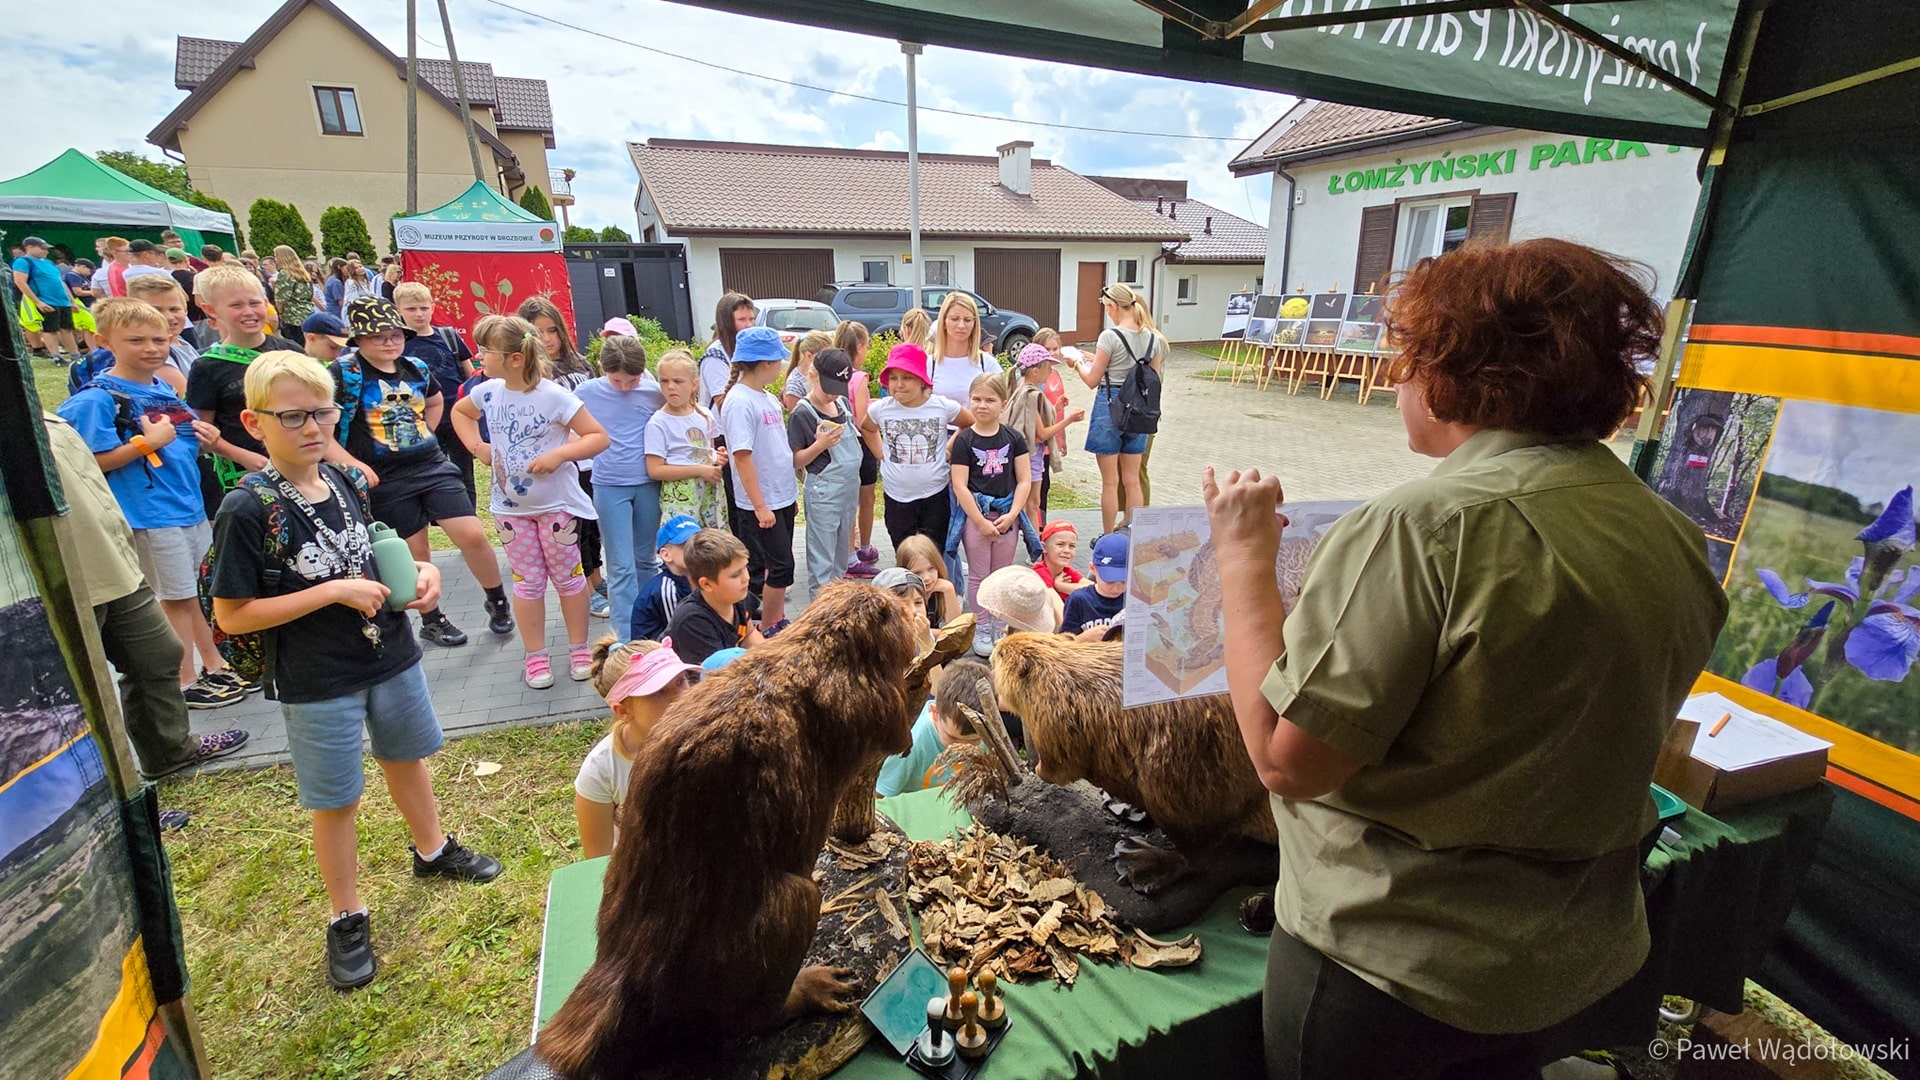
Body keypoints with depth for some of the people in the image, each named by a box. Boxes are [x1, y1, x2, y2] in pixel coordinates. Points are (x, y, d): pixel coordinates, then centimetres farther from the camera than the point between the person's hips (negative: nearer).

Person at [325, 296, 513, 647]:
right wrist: (354, 465, -17)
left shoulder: (415, 368, 6)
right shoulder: (343, 372, -8)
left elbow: (436, 402, 27)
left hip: (433, 466, 3)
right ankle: (431, 620, 25)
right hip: (386, 481, -3)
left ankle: (498, 601, 15)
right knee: (415, 552, 6)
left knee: (473, 536, -6)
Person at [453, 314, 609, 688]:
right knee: (528, 581, 11)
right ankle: (536, 656, 21)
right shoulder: (488, 392, -2)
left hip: (556, 502, -4)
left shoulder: (553, 396, -18)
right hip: (511, 506, 4)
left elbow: (599, 437, -17)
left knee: (568, 576, 8)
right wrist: (476, 447, 5)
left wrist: (559, 454, -29)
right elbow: (459, 411, 21)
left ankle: (579, 649, 22)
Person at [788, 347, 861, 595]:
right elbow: (795, 461, -12)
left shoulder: (843, 404, 6)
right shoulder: (801, 414, -13)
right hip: (823, 488, -7)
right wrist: (819, 445, -26)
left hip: (850, 484, 7)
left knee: (842, 546, 18)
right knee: (822, 555, 1)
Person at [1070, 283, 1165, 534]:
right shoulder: (1153, 338, 4)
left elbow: (1092, 381, -10)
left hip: (1110, 408, -6)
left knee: (1110, 482, 4)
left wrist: (1077, 363, 10)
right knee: (1132, 479, 15)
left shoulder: (1110, 336, -14)